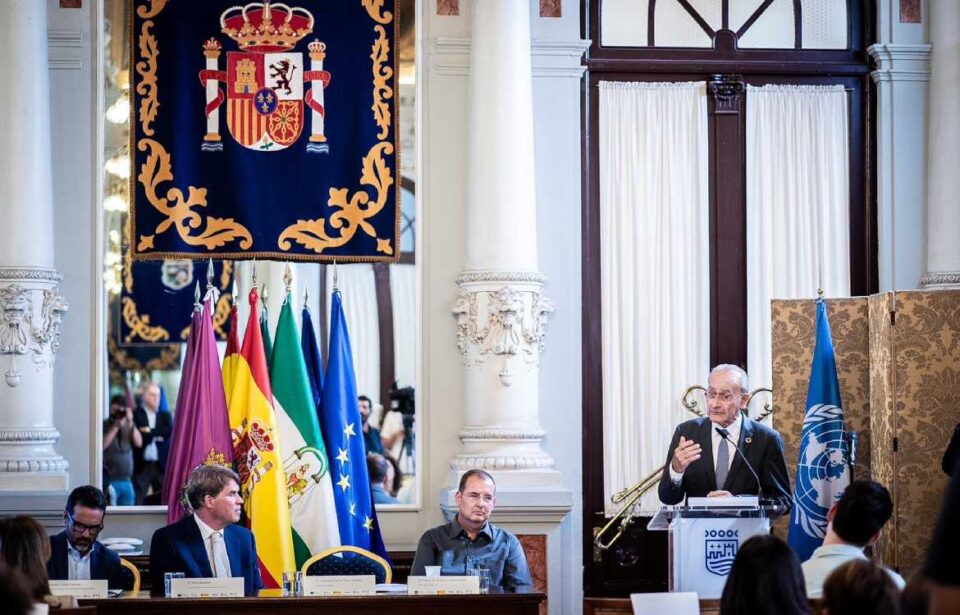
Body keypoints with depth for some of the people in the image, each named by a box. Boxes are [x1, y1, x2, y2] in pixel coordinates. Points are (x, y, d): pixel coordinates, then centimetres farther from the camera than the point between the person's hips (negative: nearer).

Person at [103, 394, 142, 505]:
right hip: (109, 482, -5)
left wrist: (130, 423, -8)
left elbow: (139, 443, 0)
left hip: (126, 481, 5)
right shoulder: (104, 426, -1)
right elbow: (102, 446, -16)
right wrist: (116, 426, -15)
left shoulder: (128, 427, 12)